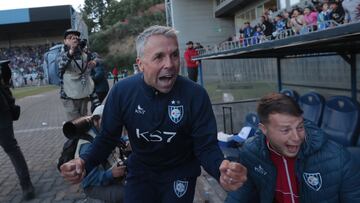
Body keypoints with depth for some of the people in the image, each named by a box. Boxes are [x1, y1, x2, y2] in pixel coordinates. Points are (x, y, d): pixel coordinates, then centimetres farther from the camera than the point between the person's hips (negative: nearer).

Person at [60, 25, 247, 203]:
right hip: (140, 172, 2)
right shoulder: (122, 91, -19)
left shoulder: (196, 94, -25)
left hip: (180, 173, -1)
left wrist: (221, 171, -42)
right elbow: (107, 138, -8)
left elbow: (206, 147, -19)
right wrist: (85, 163, -29)